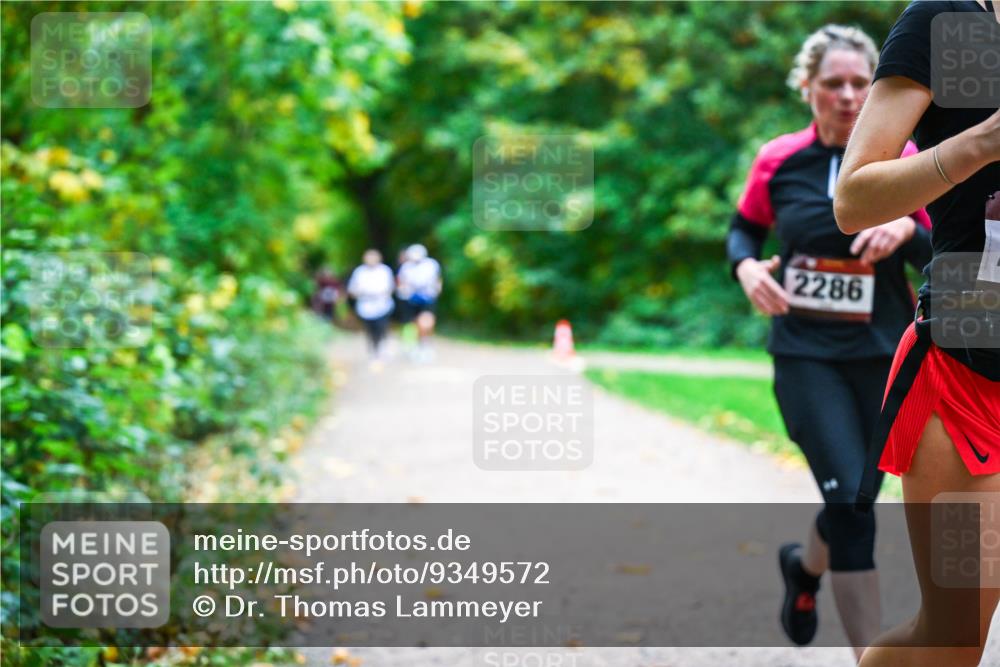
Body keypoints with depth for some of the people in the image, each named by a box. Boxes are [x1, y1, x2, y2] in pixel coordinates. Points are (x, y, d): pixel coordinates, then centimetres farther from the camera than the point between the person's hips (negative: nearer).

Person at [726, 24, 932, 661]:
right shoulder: (779, 161, -1)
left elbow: (943, 255, 0)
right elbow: (744, 229, 14)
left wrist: (907, 230, -21)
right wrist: (747, 266, -8)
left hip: (884, 353, 2)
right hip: (806, 353, -2)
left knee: (853, 499, 13)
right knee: (851, 499, -14)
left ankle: (805, 566, 49)